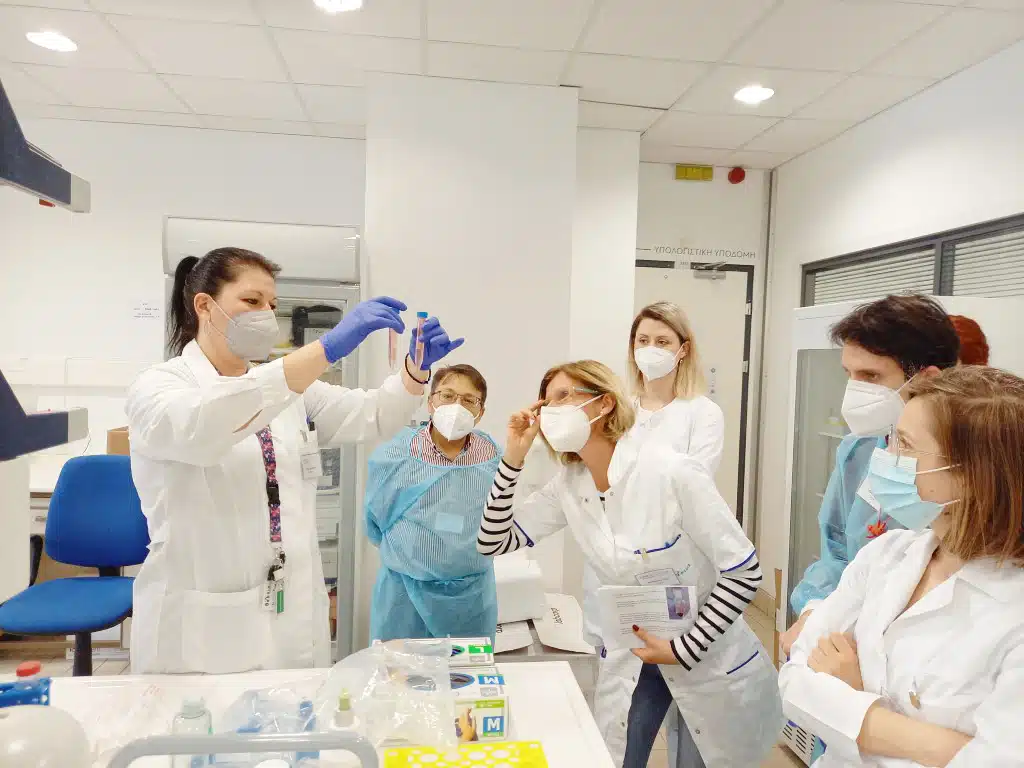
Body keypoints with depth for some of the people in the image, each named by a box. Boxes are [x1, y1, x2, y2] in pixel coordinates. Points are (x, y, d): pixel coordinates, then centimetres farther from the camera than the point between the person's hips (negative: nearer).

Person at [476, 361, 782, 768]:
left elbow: (744, 572, -20)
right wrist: (512, 459, -15)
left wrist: (685, 649, -18)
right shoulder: (567, 485, -9)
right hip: (628, 651, 4)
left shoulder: (672, 472, -26)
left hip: (707, 652, -4)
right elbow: (493, 543, -5)